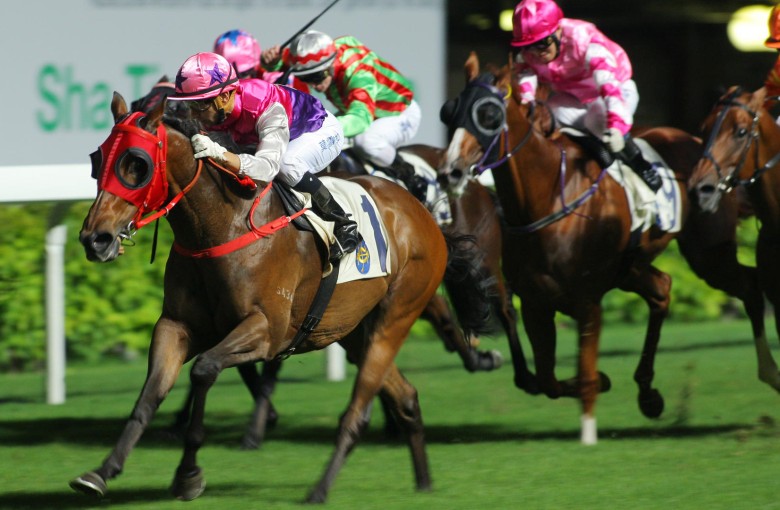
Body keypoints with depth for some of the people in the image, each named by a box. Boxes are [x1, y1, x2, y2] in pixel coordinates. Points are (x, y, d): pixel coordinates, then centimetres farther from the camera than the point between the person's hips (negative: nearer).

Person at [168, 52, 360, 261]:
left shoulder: (268, 110, -44)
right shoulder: (214, 110, -23)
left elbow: (267, 166, -55)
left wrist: (219, 154, -69)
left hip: (323, 130, -8)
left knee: (286, 165, -37)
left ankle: (344, 226, -19)